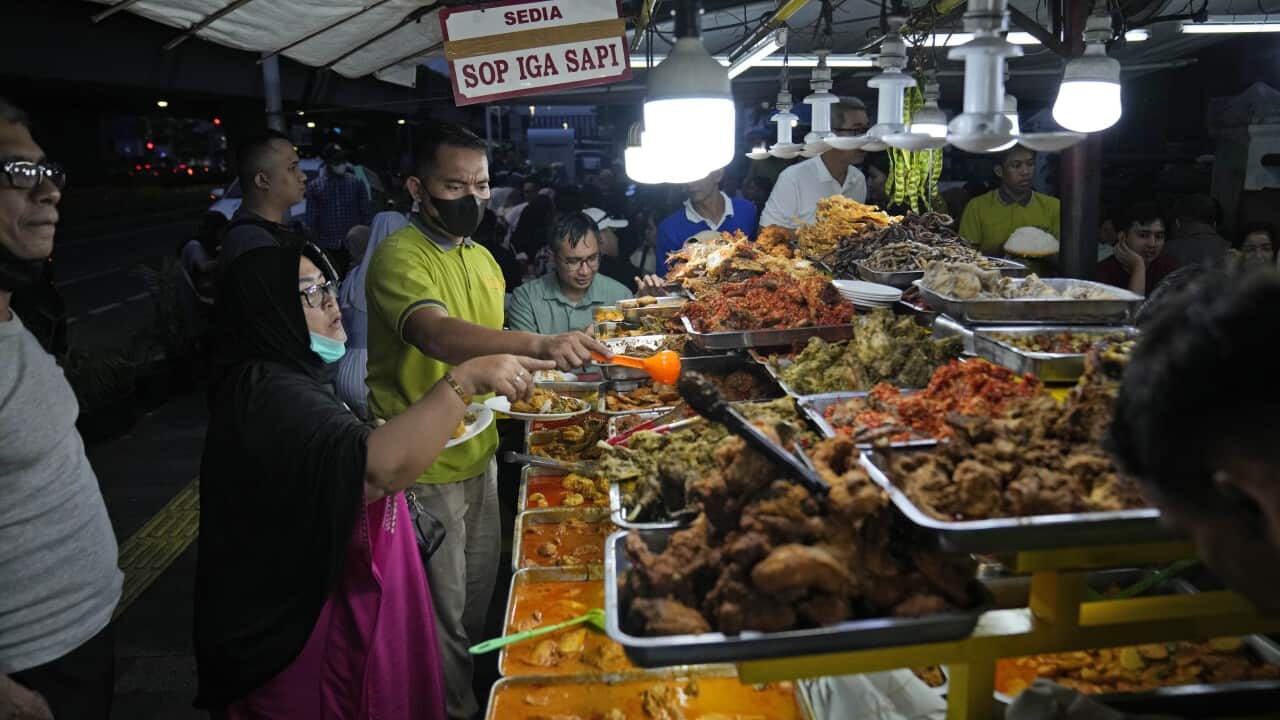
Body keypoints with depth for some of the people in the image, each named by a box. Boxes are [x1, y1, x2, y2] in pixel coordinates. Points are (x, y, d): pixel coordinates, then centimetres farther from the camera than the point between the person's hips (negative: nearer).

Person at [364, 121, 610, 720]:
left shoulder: (480, 257, 8)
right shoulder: (399, 257, -20)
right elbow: (437, 336, -41)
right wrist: (541, 344, -52)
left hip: (480, 455, 8)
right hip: (426, 467, -8)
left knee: (479, 593, 22)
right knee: (443, 608, 6)